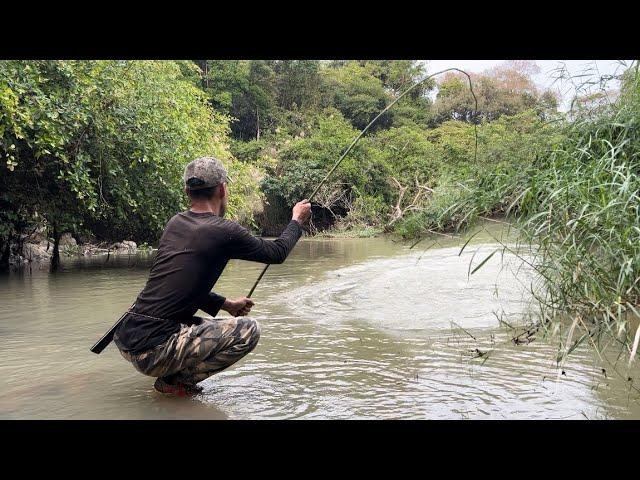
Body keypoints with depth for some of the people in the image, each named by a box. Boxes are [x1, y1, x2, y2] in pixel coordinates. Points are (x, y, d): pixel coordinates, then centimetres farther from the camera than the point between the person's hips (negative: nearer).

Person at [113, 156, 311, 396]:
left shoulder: (175, 222, 11)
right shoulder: (224, 232, -11)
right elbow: (277, 252, 5)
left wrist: (226, 304, 25)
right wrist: (297, 220, 22)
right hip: (152, 350, -8)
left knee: (208, 326, 30)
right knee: (248, 329, -6)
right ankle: (177, 381, -2)